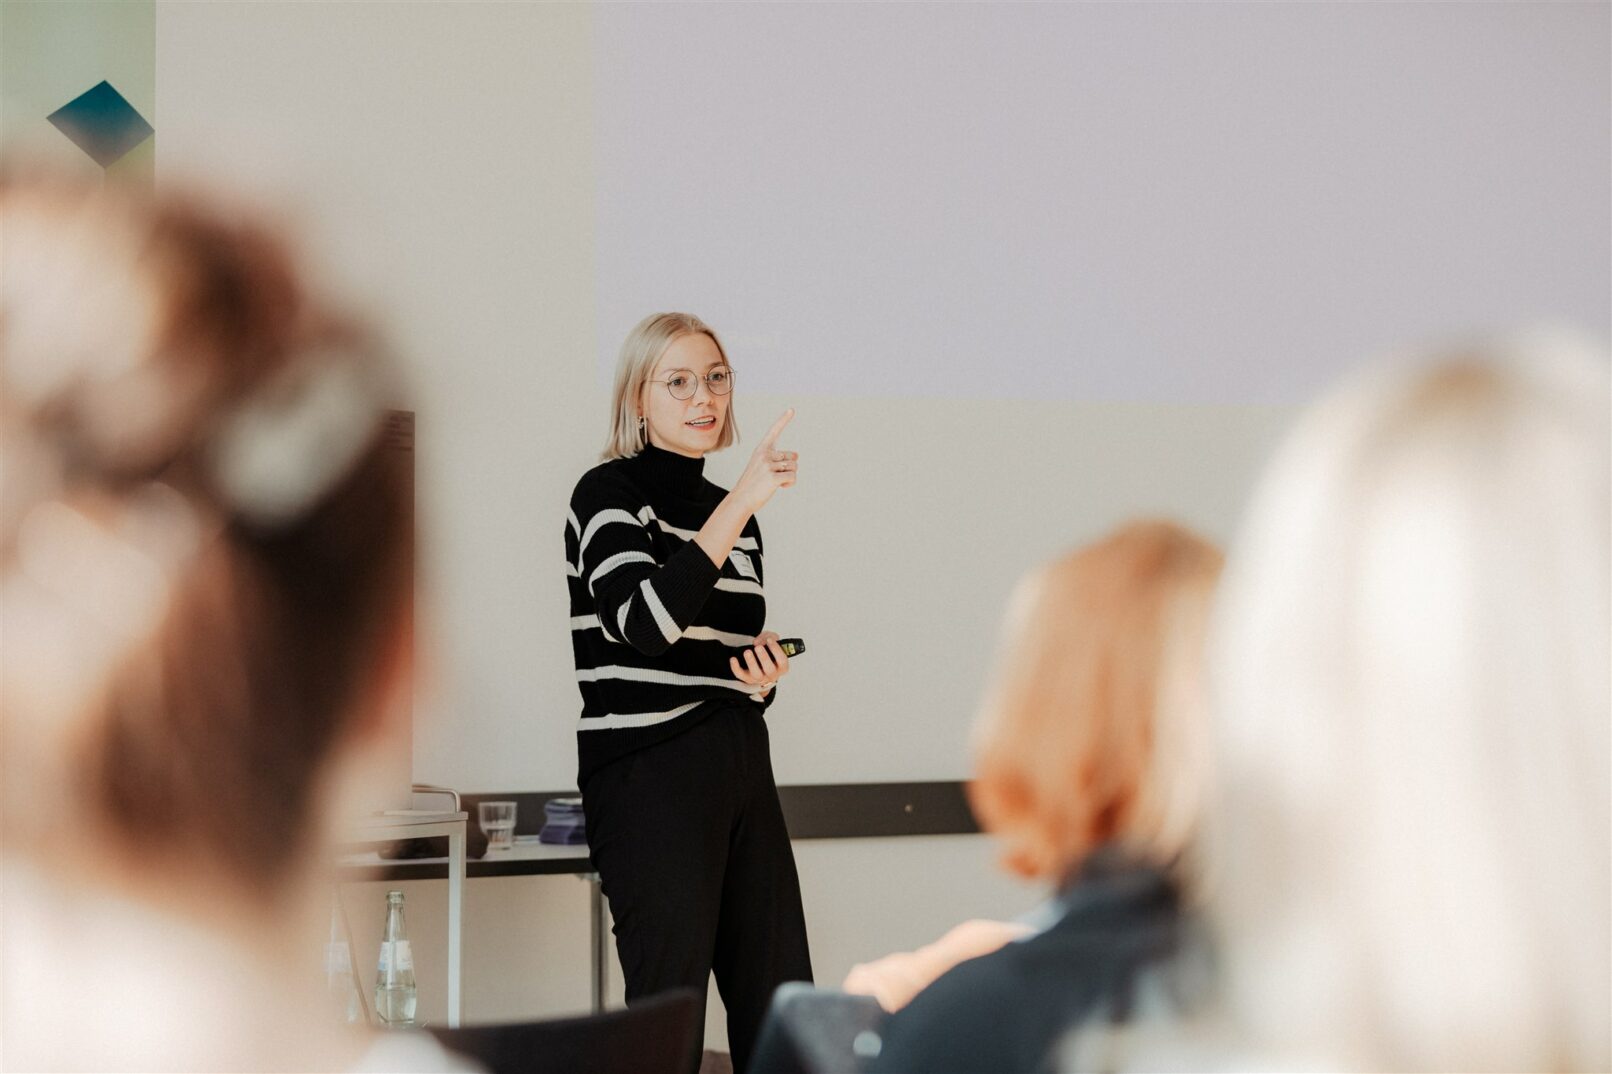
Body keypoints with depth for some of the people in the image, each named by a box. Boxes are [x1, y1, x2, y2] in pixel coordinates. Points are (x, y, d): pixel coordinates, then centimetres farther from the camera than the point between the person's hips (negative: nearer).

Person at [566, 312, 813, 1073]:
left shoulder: (730, 511, 16)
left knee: (780, 1009, 4)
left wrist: (763, 678, 2)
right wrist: (740, 506, -25)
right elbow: (645, 622, -23)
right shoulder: (608, 494, -5)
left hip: (742, 768, 7)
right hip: (647, 775, -7)